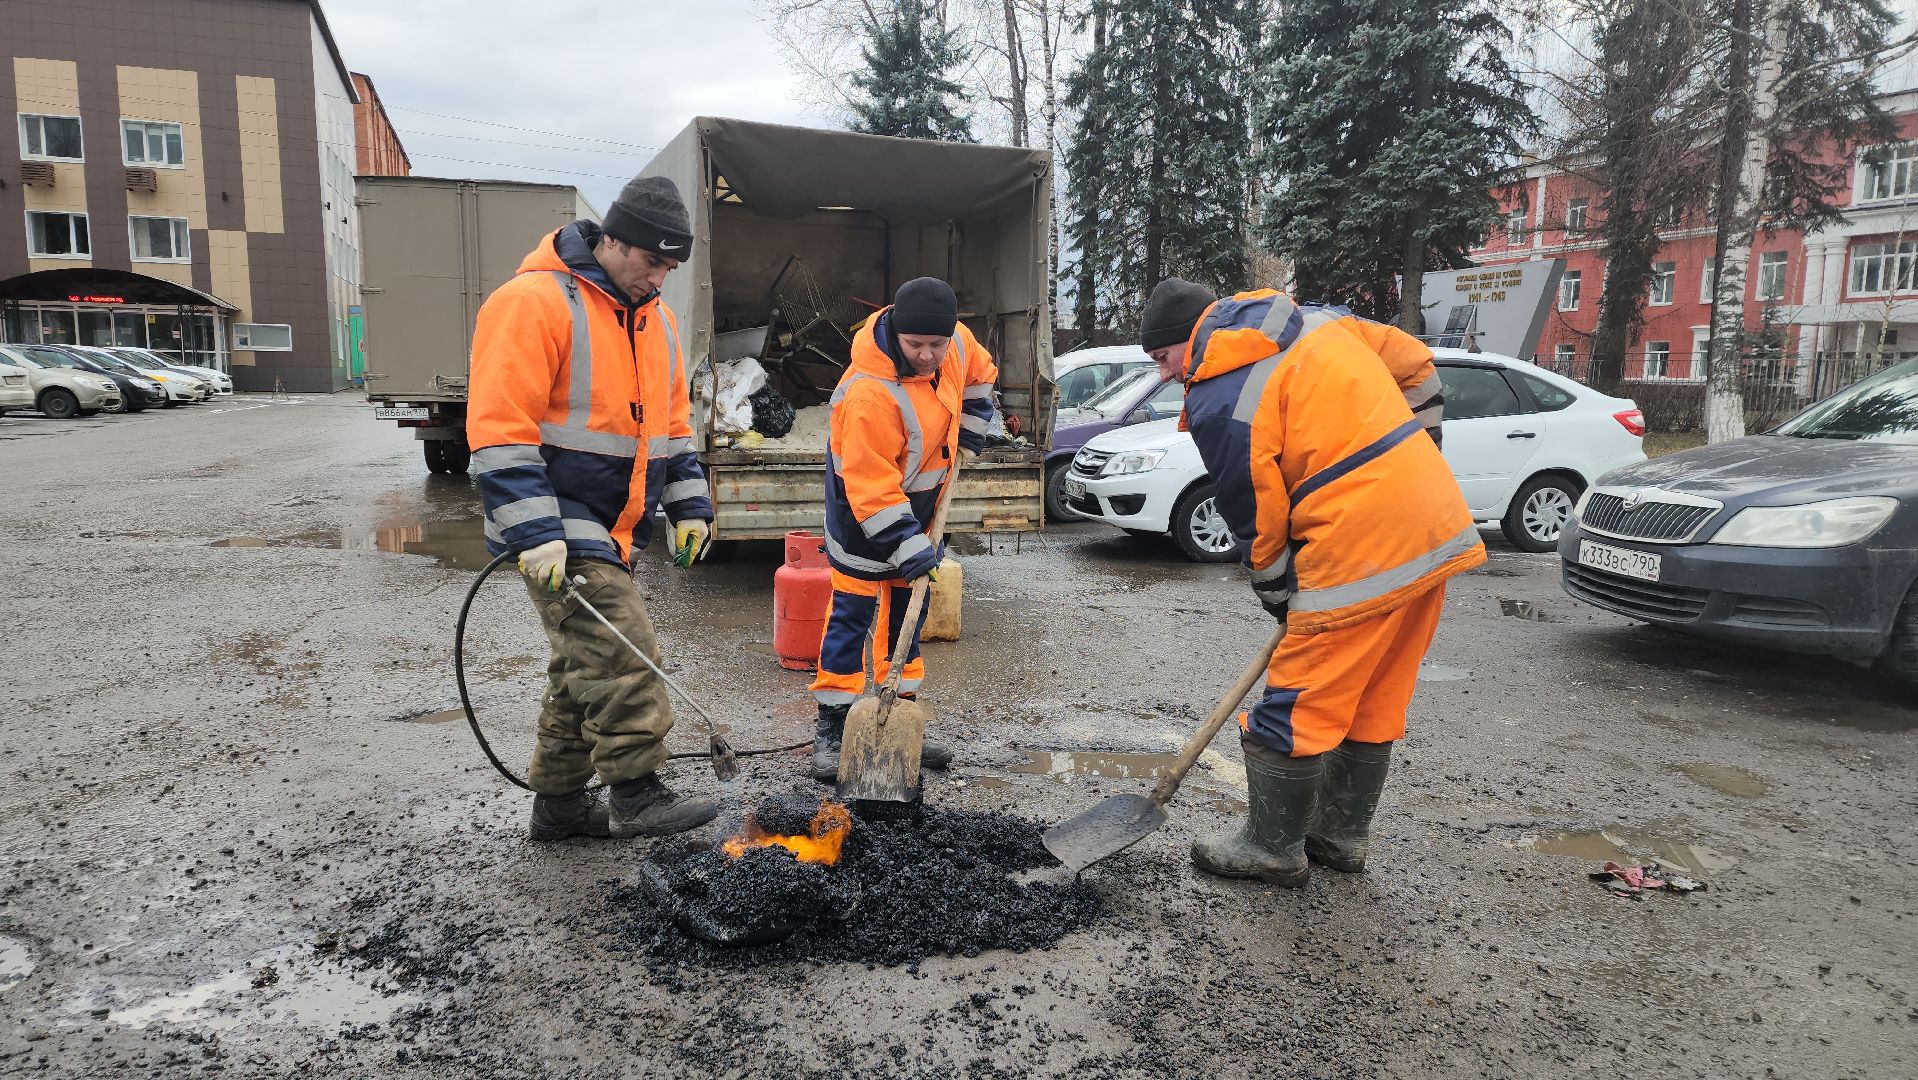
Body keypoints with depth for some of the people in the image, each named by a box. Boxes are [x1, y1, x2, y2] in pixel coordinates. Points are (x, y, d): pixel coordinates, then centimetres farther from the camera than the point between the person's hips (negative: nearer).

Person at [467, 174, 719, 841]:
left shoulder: (653, 318, 13)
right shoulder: (534, 303, -14)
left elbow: (672, 422, 20)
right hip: (558, 527, -9)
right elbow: (500, 430, -19)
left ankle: (558, 802, 25)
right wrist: (536, 532, -24)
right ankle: (637, 797, -3)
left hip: (610, 528, 9)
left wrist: (689, 504, 11)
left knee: (584, 666, 14)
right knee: (621, 656, -13)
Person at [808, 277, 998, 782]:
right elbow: (871, 486, -32)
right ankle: (832, 730, 6)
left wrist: (966, 441, 5)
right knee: (853, 612, -4)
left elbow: (979, 379, 12)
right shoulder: (870, 394, -36)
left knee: (908, 610, 13)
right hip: (863, 509, -7)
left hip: (917, 499, 7)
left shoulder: (958, 342, -14)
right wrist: (909, 548, -32)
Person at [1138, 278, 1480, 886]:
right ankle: (1342, 837, 32)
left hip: (1360, 550, -9)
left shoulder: (1217, 402, -10)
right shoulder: (1317, 322, 14)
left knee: (1295, 709, 4)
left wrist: (1278, 596, 9)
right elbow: (1415, 363, 22)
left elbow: (1255, 515, -6)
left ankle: (1273, 848, 18)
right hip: (1436, 527, 10)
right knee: (1371, 701, 19)